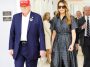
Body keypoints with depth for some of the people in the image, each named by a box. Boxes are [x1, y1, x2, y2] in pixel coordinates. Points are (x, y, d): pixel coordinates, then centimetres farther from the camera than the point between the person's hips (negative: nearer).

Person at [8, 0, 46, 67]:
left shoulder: (37, 17, -2)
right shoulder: (16, 17, 7)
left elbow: (41, 34, -4)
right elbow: (12, 34, 9)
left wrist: (42, 49, -9)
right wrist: (11, 48, 5)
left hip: (32, 49, -2)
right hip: (18, 49, 2)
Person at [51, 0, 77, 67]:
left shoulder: (71, 18, -1)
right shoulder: (55, 19, 9)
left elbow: (73, 33, -5)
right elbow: (54, 33, 12)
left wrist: (72, 44, -17)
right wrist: (52, 44, 8)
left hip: (67, 43, -3)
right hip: (57, 43, 3)